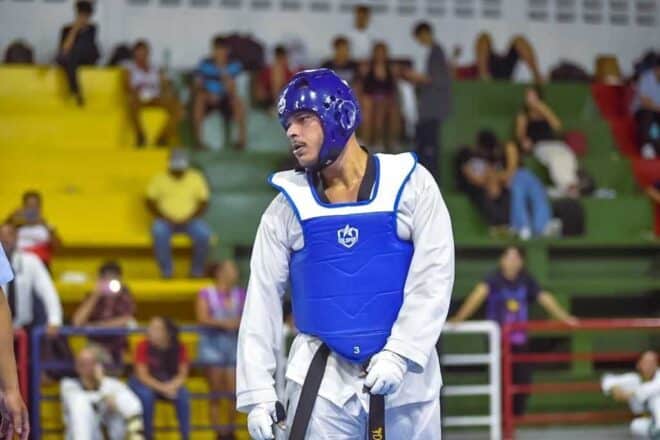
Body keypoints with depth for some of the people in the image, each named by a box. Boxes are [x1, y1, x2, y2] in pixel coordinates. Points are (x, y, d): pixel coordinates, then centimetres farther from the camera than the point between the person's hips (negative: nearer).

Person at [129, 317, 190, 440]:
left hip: (170, 384, 2)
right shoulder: (143, 346, -22)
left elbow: (182, 374, -13)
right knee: (146, 395, -34)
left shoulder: (179, 348, -15)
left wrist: (171, 386, -33)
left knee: (183, 394, -27)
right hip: (145, 383, -2)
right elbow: (143, 375, -22)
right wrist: (162, 388, -34)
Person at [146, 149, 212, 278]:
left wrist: (190, 218, -12)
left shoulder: (196, 178, 5)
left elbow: (204, 203, 3)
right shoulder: (159, 179, 3)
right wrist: (164, 218, -13)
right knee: (159, 232, -35)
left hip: (189, 220, 1)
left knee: (203, 234, -30)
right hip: (166, 221, -1)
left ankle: (197, 271, -11)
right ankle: (166, 271, -22)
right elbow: (150, 202, 1)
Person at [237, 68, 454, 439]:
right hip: (322, 380, 1)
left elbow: (434, 275, -7)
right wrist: (257, 390, -2)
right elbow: (263, 299, 4)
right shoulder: (289, 206, 3)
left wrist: (399, 353, -16)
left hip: (406, 375, -1)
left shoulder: (410, 183, -2)